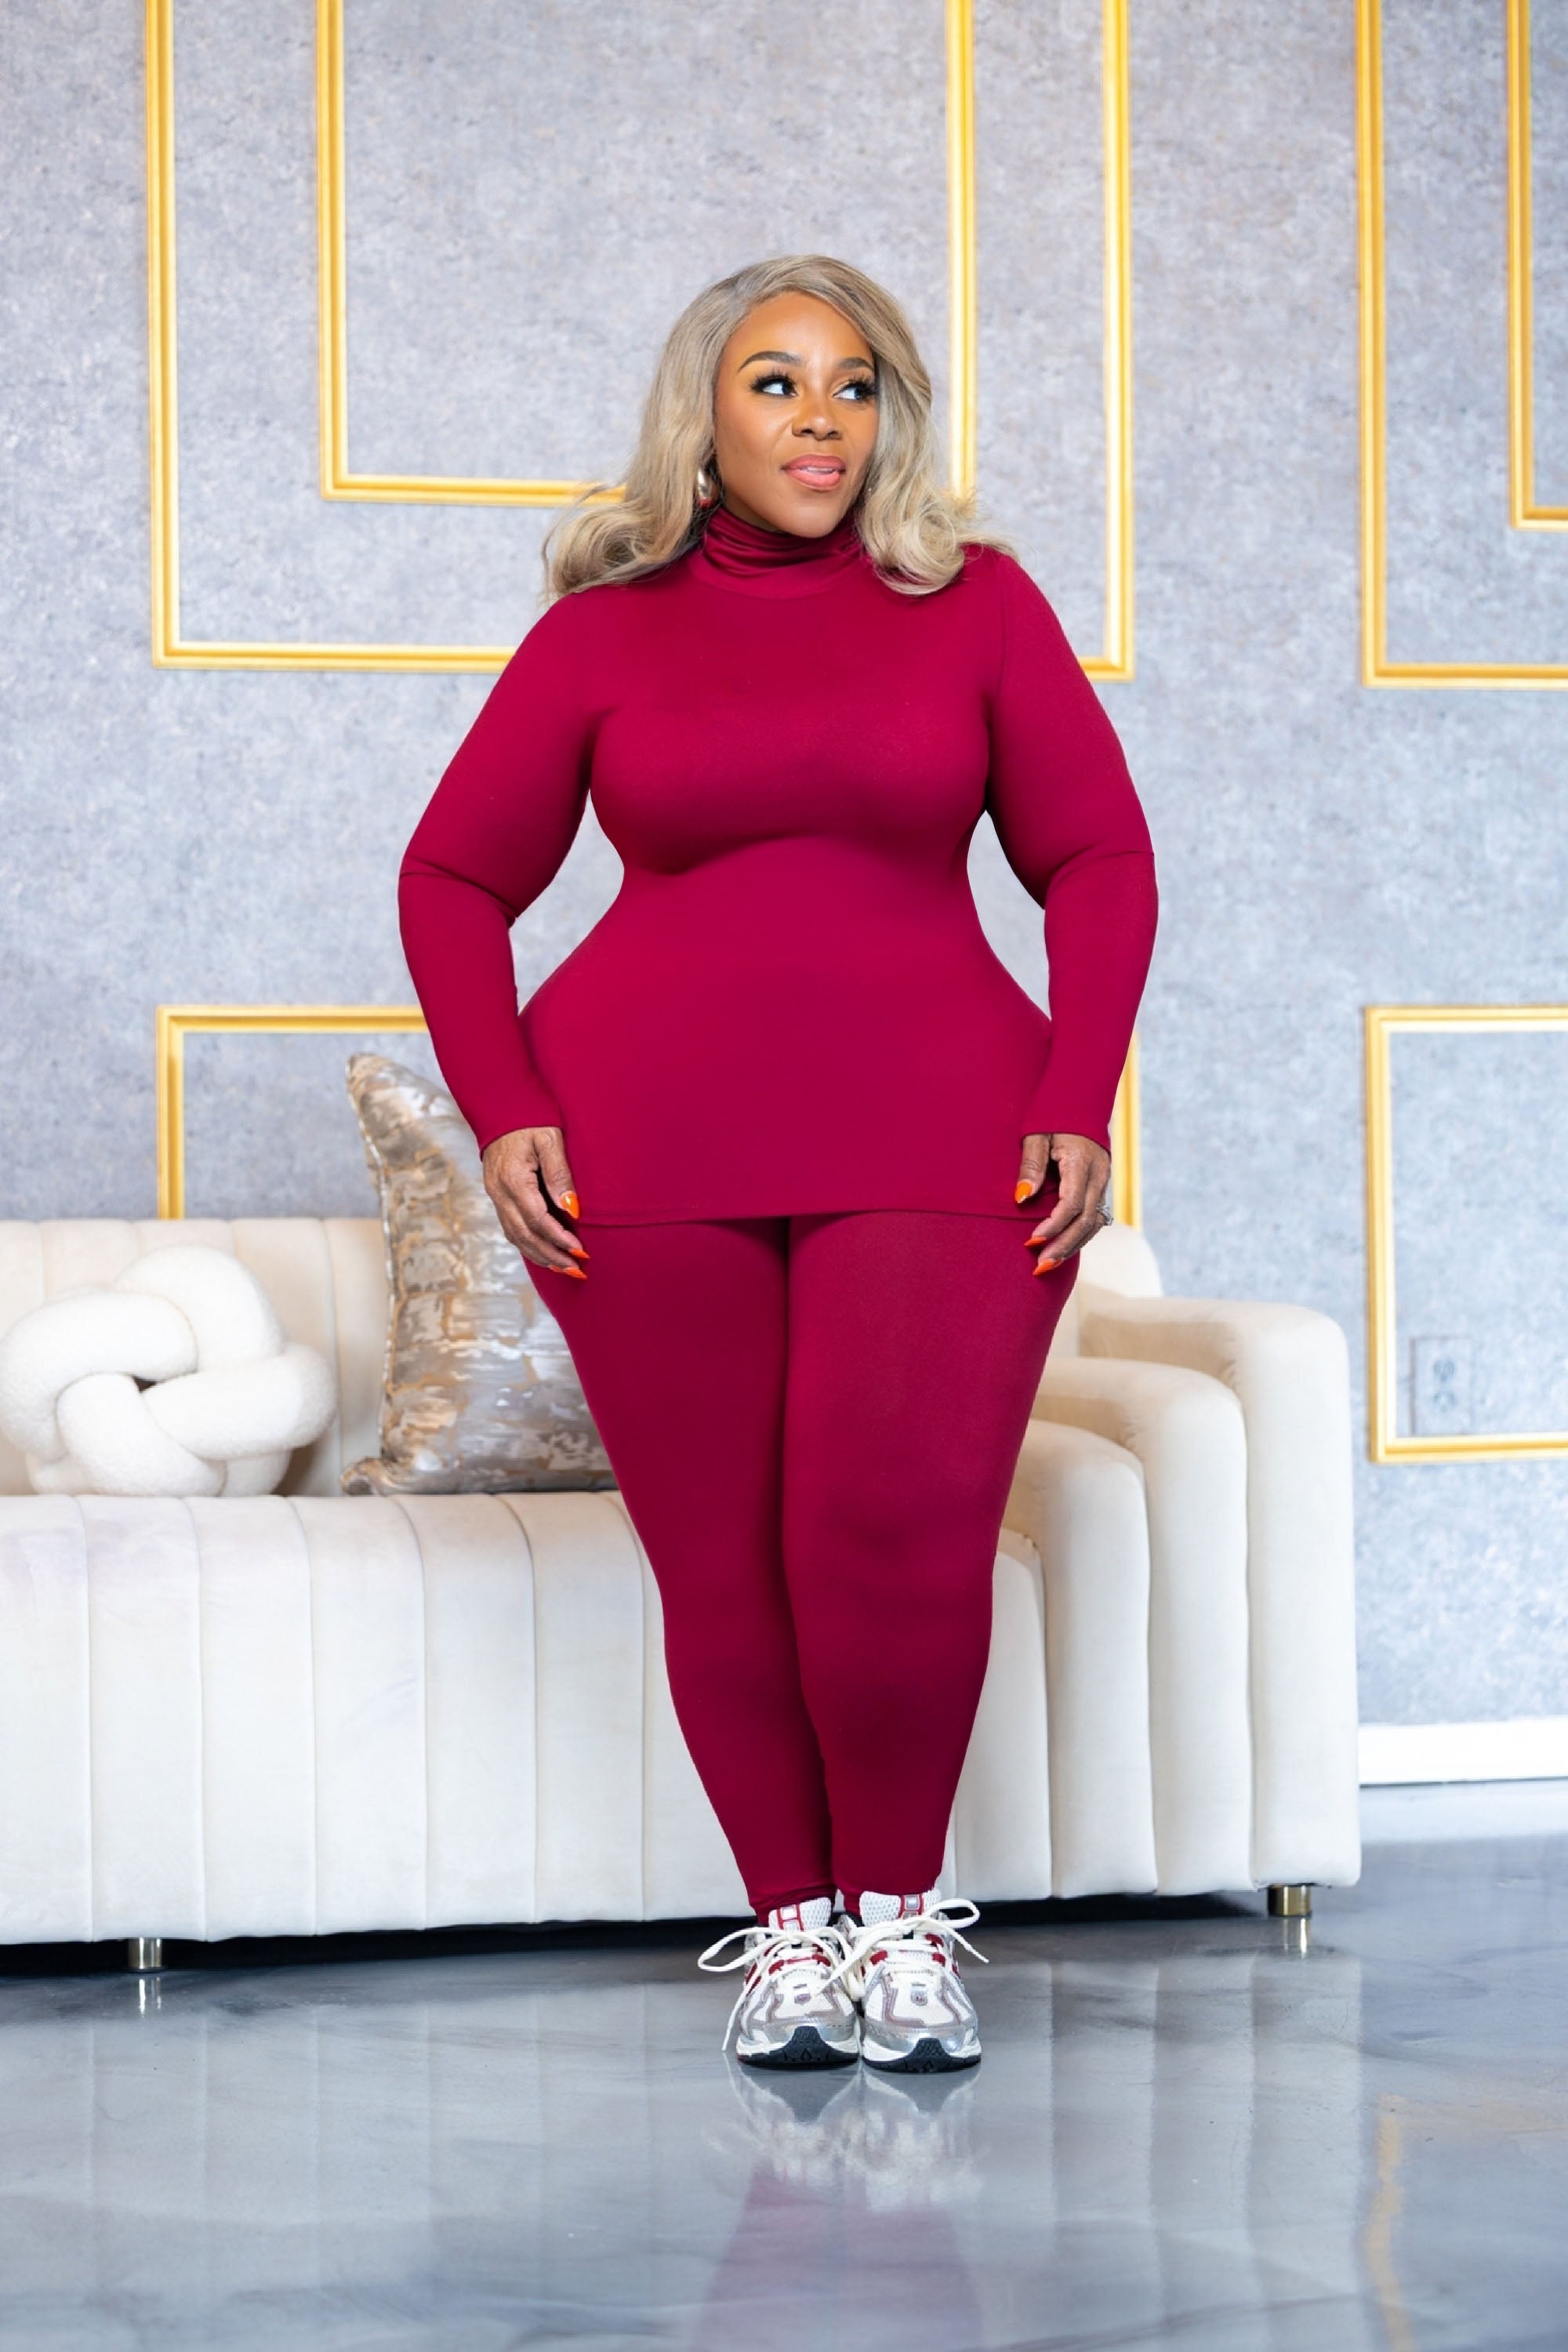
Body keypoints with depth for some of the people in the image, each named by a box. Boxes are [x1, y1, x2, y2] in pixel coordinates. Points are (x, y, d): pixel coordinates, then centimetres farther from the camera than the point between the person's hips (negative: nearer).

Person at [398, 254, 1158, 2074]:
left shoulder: (976, 604, 9)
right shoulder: (602, 633, 8)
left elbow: (1096, 857, 9)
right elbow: (453, 881, 12)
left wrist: (1079, 1104, -2)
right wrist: (502, 1110, -1)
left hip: (939, 1136, 0)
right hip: (649, 1141, 0)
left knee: (904, 1534, -12)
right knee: (723, 1564, -1)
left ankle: (897, 1907, 7)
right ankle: (790, 1923, 14)